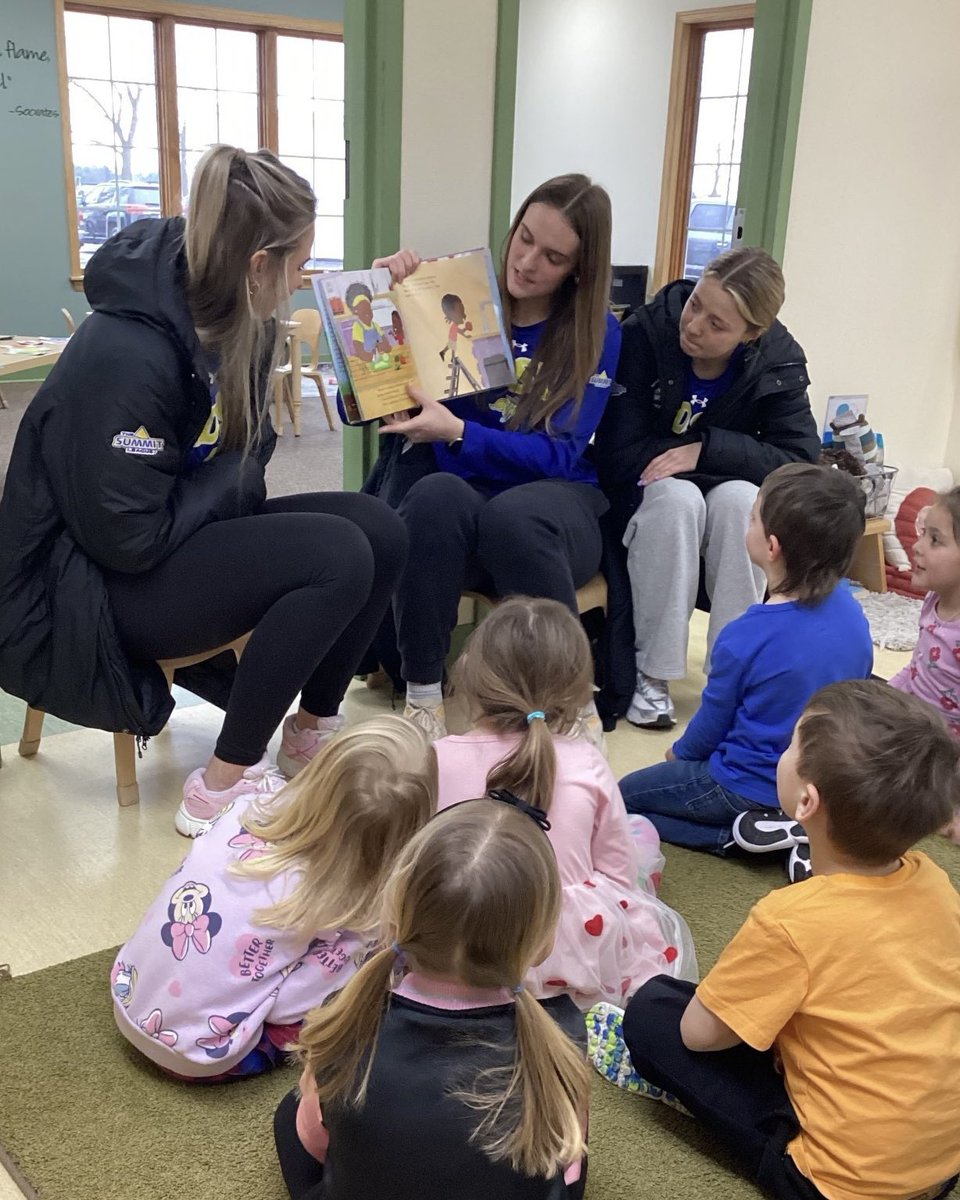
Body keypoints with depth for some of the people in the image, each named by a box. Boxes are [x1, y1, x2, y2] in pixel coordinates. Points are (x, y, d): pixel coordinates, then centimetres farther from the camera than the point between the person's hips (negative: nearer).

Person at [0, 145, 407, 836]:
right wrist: (236, 471, -14)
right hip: (90, 588, -9)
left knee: (381, 533, -6)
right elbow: (130, 538, -26)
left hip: (194, 528, 9)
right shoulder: (127, 356, -29)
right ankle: (223, 786, -15)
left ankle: (313, 729, 11)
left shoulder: (237, 328, -2)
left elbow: (243, 451, 12)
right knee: (337, 555, -25)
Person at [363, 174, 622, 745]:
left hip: (552, 501, -1)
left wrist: (455, 432, -22)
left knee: (511, 517, -37)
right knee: (435, 495, -36)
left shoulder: (598, 333, 1)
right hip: (455, 506, 1)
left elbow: (558, 455, -8)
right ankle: (423, 693, -21)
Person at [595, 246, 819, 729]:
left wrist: (708, 449, -27)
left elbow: (801, 461, -17)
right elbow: (620, 454, -20)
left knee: (741, 498, -32)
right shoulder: (645, 332, -20)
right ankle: (650, 674, -27)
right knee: (676, 496, -36)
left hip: (724, 496, 2)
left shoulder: (779, 362, -11)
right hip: (643, 496, -2)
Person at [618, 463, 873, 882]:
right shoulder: (850, 610, -11)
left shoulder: (745, 639, -28)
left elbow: (711, 725, -12)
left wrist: (680, 754, 10)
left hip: (752, 785, -6)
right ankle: (795, 824, 6)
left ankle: (742, 832, -5)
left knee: (623, 797, 10)